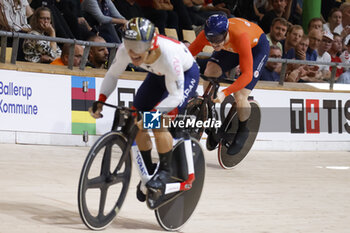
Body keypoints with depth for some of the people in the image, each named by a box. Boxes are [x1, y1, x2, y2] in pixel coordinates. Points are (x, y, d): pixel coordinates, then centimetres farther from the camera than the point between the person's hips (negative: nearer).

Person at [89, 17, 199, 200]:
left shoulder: (168, 54, -42)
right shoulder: (125, 50, -27)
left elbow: (175, 95, -34)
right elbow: (112, 74, -8)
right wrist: (100, 101, -21)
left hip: (185, 75, -6)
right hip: (158, 75, 6)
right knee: (136, 122, -6)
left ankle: (165, 171, -3)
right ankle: (148, 170, 15)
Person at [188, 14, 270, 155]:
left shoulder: (240, 37, -45)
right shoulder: (206, 35, -32)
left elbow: (247, 75, -43)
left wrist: (225, 93, -53)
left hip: (256, 47, -5)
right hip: (231, 48, 5)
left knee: (240, 97, -16)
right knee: (209, 74, -18)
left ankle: (243, 131, 14)